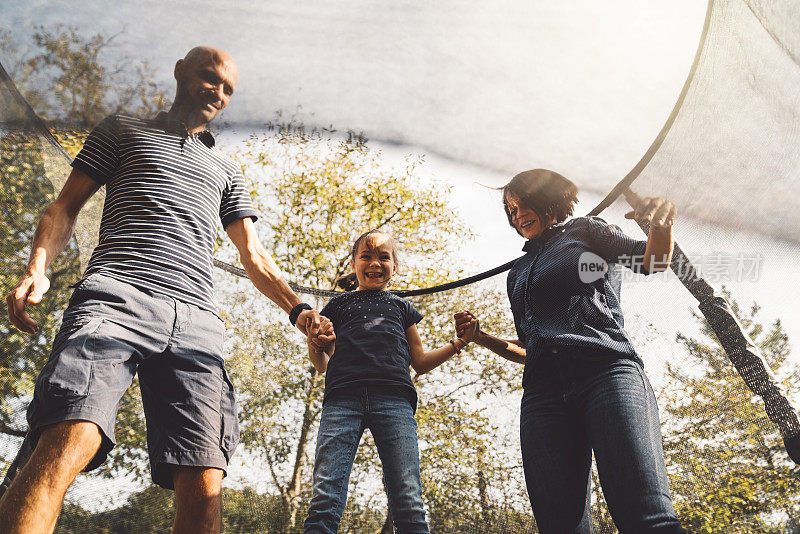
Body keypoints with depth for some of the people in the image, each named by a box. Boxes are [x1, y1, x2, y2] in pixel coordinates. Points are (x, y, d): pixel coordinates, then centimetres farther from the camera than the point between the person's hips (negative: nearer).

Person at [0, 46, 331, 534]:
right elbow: (66, 206, 18)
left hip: (196, 320, 3)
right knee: (69, 445, -28)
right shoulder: (123, 130, 26)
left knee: (203, 482, -13)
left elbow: (253, 255, 26)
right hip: (118, 294, -2)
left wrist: (297, 307, 7)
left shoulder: (226, 171, 33)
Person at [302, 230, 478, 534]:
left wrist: (457, 344, 15)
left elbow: (419, 362, 28)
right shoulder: (339, 305, 27)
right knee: (325, 500, -14)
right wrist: (314, 343, 1)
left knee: (409, 503, -13)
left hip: (394, 400, 1)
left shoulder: (401, 307, 30)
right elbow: (321, 364, 23)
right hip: (343, 398, 0)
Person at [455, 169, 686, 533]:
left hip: (606, 373, -4)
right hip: (544, 392, 4)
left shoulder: (585, 231, 21)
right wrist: (480, 337, 18)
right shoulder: (518, 274, 32)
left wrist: (661, 226, -17)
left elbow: (652, 260, 5)